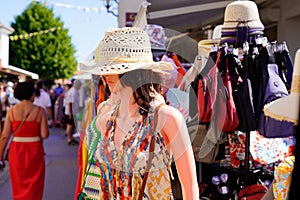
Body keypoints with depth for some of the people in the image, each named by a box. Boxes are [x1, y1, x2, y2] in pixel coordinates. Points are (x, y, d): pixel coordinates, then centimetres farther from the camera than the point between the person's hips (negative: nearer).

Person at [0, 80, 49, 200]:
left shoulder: (11, 111, -3)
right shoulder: (39, 111, -7)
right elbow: (45, 135, -10)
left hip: (16, 151, 2)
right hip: (34, 151, -2)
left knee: (19, 186, 19)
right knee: (33, 186, 14)